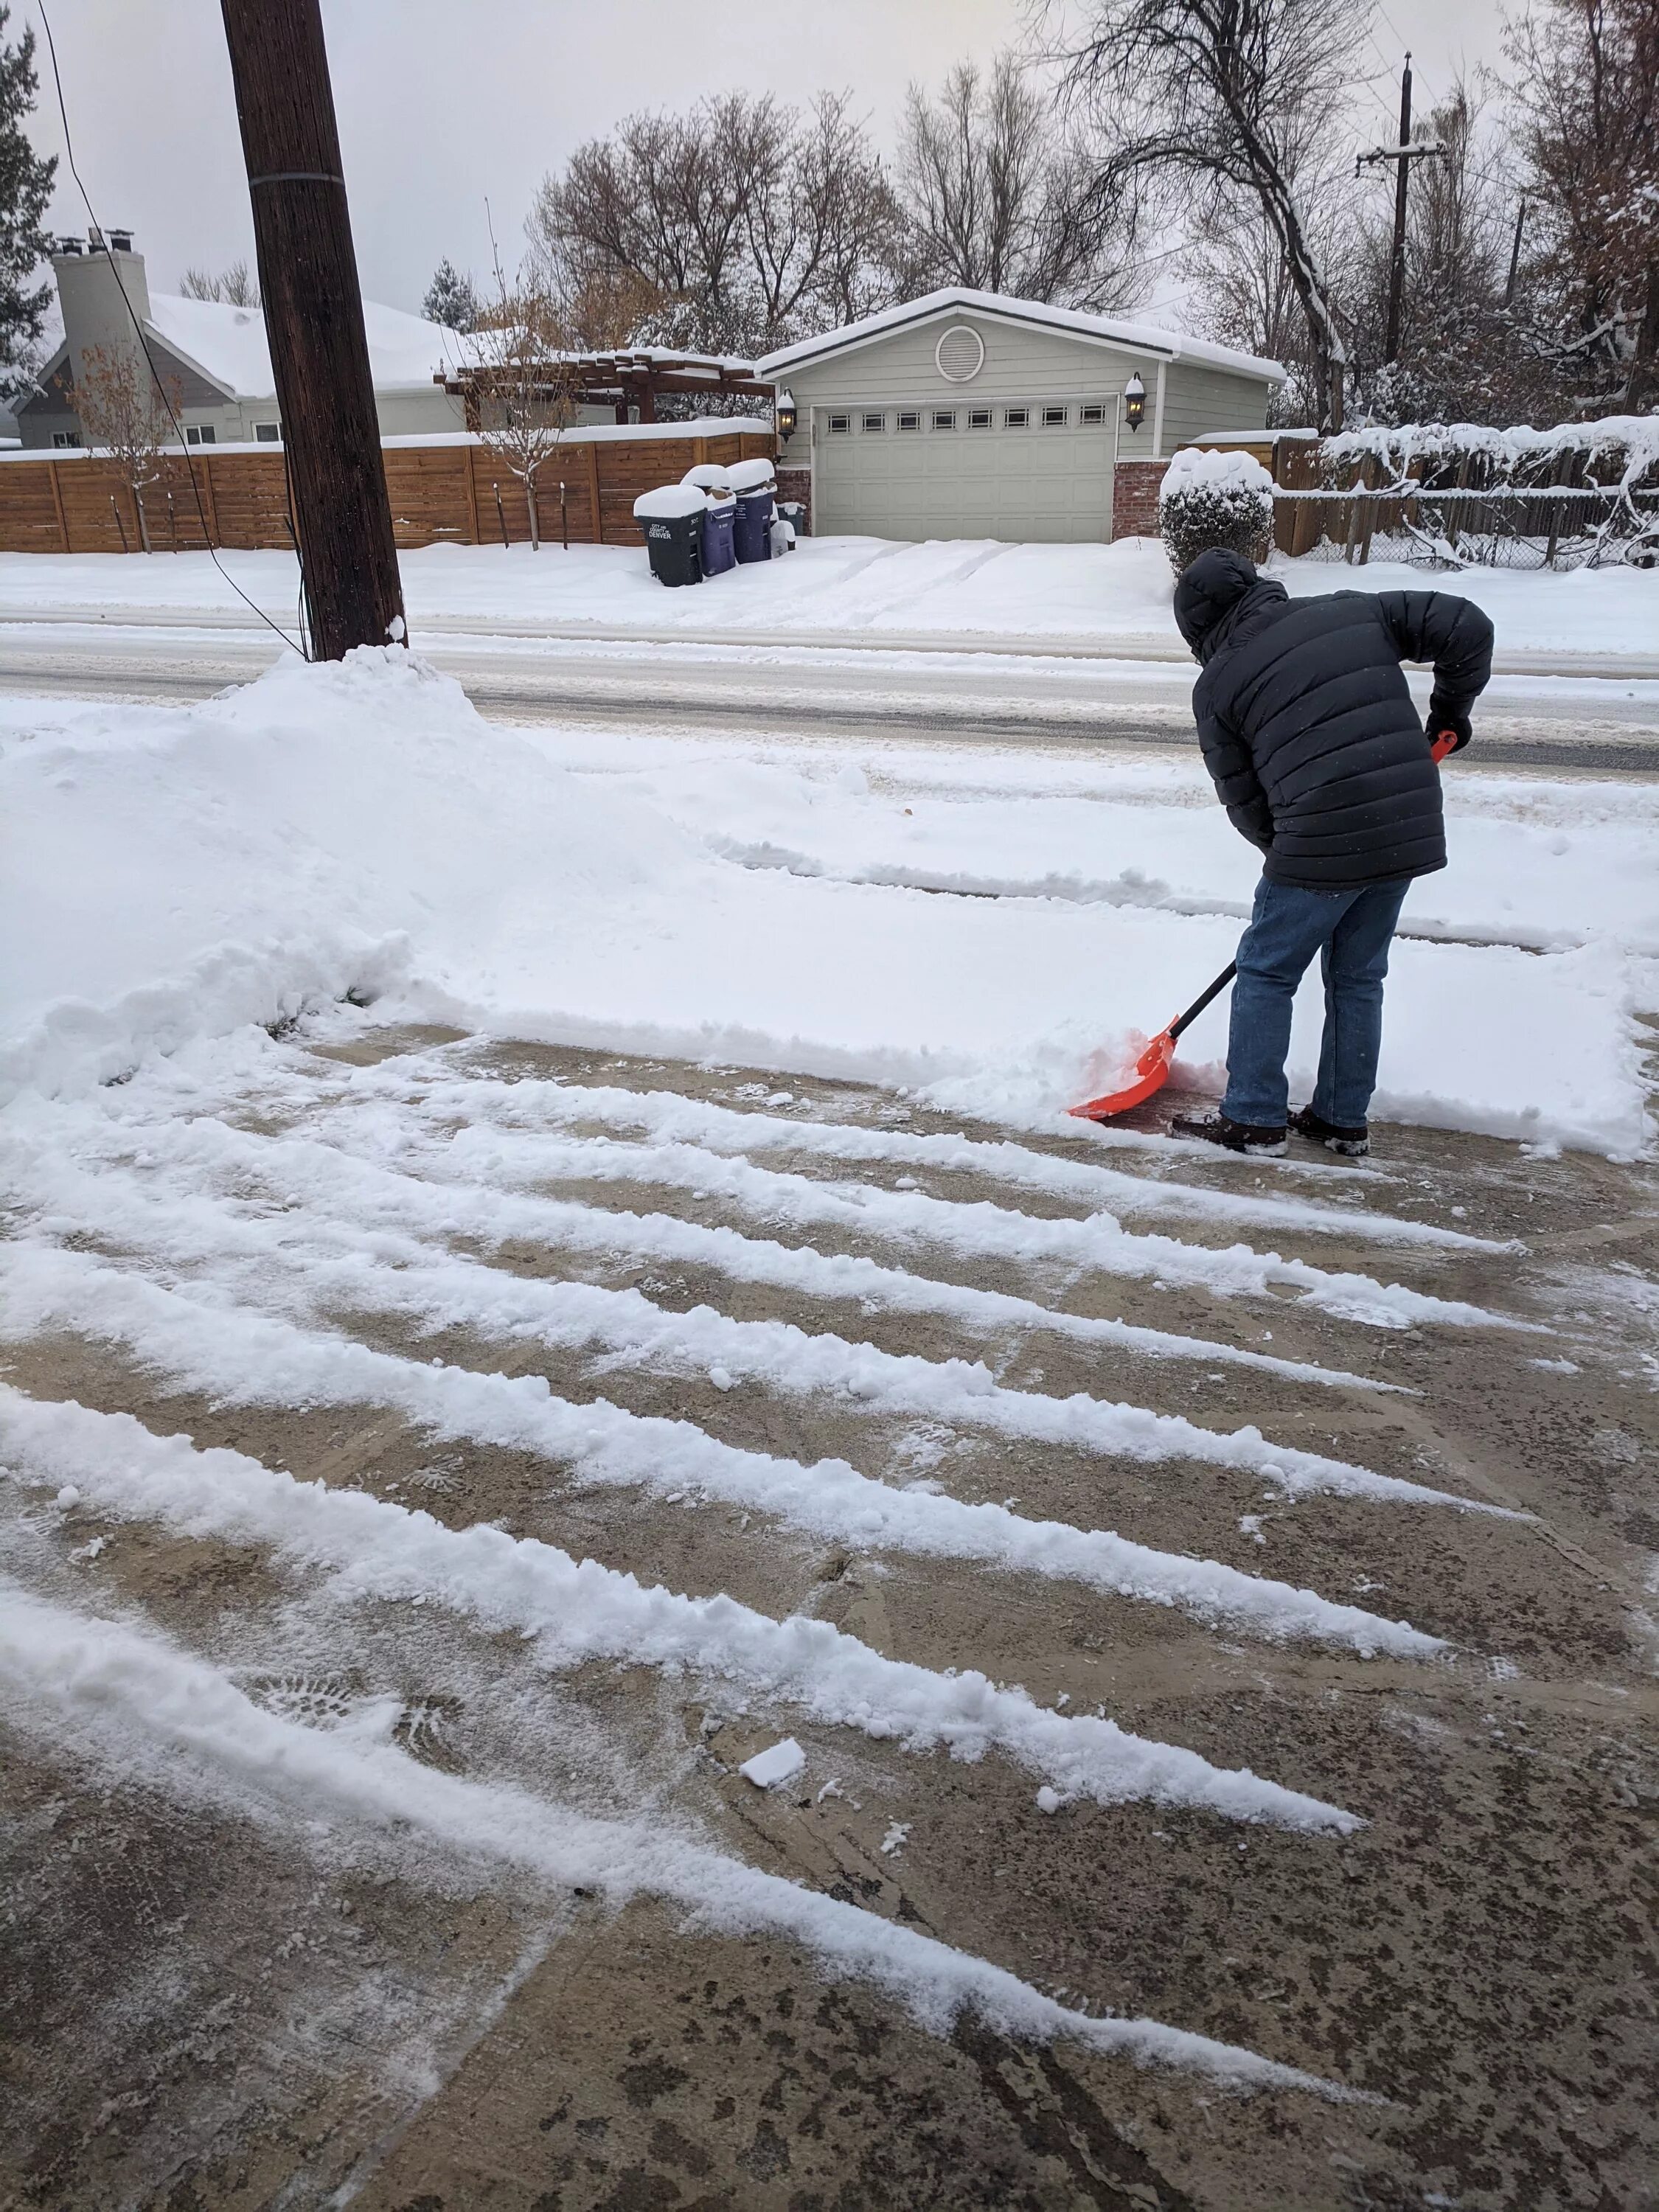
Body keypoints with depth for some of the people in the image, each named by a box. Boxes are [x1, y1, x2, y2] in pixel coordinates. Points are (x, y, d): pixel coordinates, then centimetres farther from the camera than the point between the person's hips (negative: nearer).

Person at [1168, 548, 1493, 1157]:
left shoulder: (1217, 686, 0)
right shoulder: (1352, 611, 10)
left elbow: (1244, 800, 4)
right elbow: (1467, 628, 7)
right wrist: (1451, 710, 21)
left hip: (1321, 844, -5)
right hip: (1410, 833, 5)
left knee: (1265, 974, 11)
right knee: (1357, 977, 18)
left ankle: (1254, 1119, 15)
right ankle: (1343, 1119, 27)